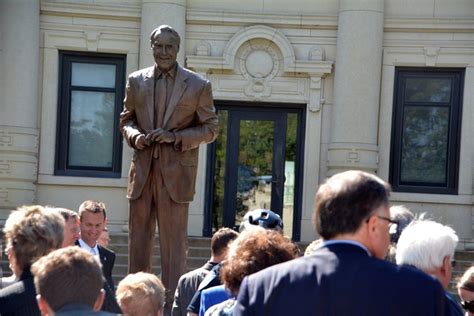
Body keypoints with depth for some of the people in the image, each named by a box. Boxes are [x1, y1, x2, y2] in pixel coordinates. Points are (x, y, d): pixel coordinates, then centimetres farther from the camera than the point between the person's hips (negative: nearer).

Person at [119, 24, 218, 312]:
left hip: (176, 173, -3)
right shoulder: (137, 81, 8)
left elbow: (210, 129, 2)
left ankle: (172, 306, 2)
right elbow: (126, 120, 17)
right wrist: (135, 135, -7)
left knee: (174, 241, -3)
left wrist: (175, 136, -13)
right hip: (142, 170, 3)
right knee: (138, 240, 9)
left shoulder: (198, 85, -1)